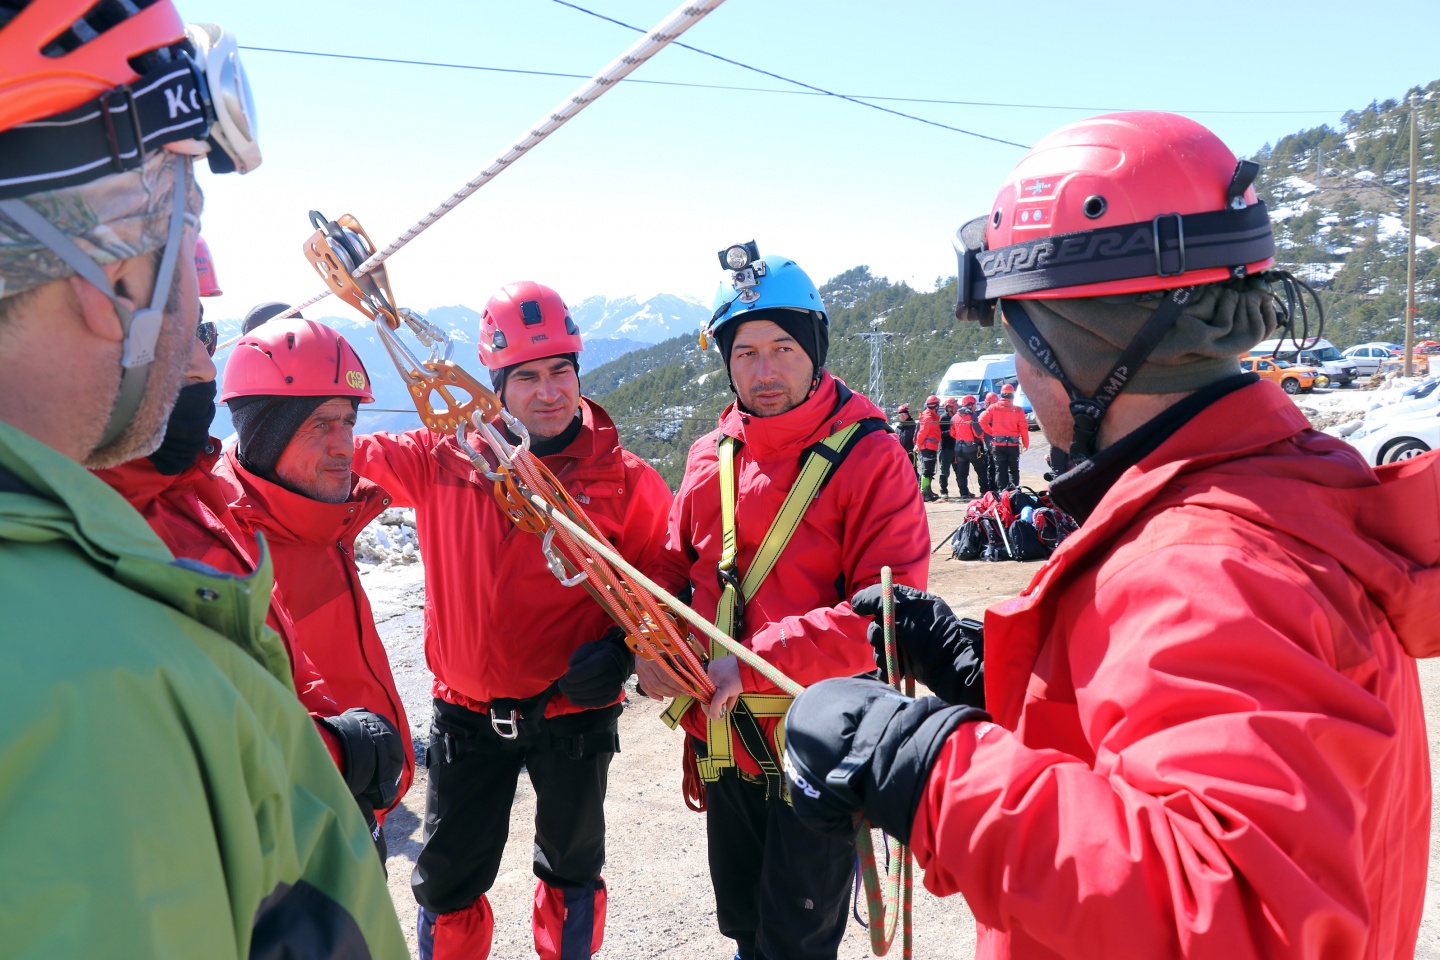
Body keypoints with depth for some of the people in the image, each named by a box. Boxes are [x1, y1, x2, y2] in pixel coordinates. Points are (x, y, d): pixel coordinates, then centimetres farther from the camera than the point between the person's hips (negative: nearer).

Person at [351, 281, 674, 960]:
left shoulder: (622, 477, -10)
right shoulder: (442, 461, -7)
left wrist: (625, 647, -17)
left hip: (574, 713, 0)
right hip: (468, 717, 1)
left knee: (572, 872, 22)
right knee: (446, 881, 16)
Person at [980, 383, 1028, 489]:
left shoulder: (993, 407, -2)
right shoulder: (1017, 410, -4)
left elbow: (982, 420, -9)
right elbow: (1023, 428, -5)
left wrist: (991, 432, 2)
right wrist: (1026, 443, 5)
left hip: (998, 444, 0)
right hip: (1013, 444, 0)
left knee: (1000, 470, 7)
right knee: (1013, 470, 11)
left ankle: (1002, 491, 4)